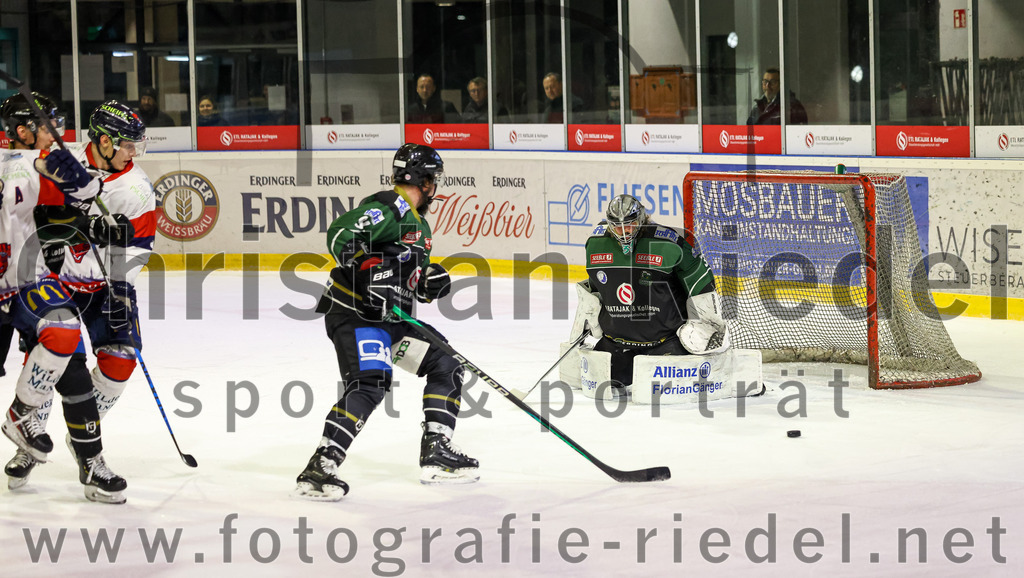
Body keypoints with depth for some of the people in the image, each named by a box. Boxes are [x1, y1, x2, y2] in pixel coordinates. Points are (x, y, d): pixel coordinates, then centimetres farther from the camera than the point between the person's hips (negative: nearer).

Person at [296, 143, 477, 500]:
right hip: (354, 312, -10)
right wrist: (367, 272, -35)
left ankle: (436, 456, 16)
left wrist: (431, 282, 3)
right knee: (370, 384, -26)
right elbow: (341, 235, -27)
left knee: (445, 366, 10)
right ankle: (318, 470, -27)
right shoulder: (389, 208, -14)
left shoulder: (420, 225, 19)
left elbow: (412, 283, 25)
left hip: (391, 318, 10)